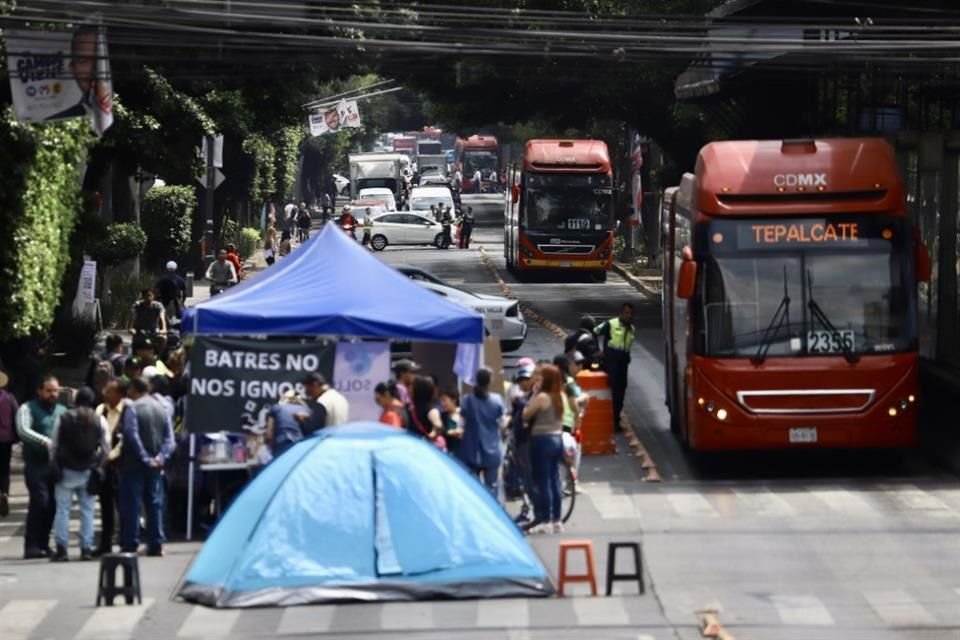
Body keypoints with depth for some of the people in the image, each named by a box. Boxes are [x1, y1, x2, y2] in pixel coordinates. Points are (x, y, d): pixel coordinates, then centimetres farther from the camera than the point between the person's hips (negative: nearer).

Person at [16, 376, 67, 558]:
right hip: (36, 464, -5)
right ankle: (32, 546, -10)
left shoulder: (62, 411, 17)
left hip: (56, 464, 5)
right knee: (40, 501, -14)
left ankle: (43, 544, 15)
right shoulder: (27, 409, 1)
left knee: (51, 504, 5)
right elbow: (23, 430, -14)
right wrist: (45, 441, -29)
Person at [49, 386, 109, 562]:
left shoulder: (63, 419, -2)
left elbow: (54, 445, 1)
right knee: (87, 510, 5)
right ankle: (86, 548, 2)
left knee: (63, 509, 2)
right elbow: (105, 447, 1)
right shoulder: (100, 421, -1)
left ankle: (61, 549, -2)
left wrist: (54, 466, 10)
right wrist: (99, 465, 12)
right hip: (89, 471, 1)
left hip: (66, 470, -1)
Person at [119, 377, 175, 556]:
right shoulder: (162, 409, 10)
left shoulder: (132, 408, -8)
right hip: (155, 466, 5)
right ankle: (156, 545, 7)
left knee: (131, 504, -2)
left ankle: (130, 545, -5)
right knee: (155, 504, 9)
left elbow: (132, 436, -17)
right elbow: (170, 439, 3)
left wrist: (145, 458, -14)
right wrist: (160, 457, -5)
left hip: (134, 463, -5)